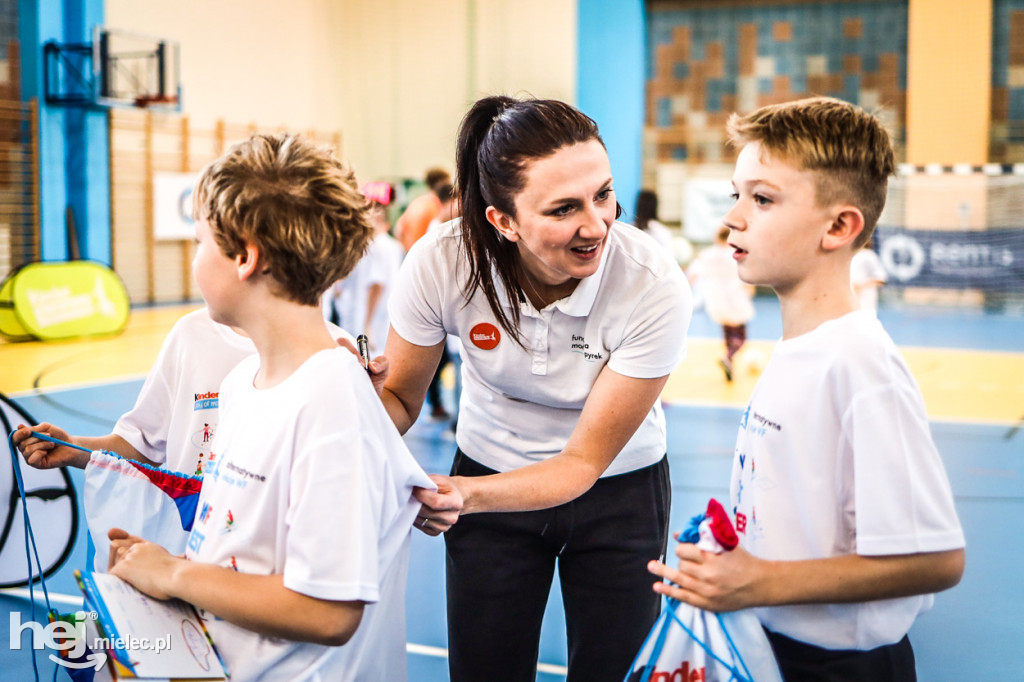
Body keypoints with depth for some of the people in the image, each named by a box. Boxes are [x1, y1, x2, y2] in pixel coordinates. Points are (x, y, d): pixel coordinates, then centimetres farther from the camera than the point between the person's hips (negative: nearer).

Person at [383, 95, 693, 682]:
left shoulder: (655, 288, -30)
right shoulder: (441, 263, -26)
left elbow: (583, 462, -24)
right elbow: (402, 396, -8)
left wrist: (465, 495, -41)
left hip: (617, 492, -1)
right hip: (487, 476, 2)